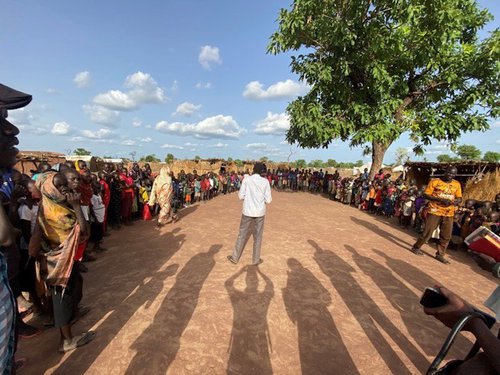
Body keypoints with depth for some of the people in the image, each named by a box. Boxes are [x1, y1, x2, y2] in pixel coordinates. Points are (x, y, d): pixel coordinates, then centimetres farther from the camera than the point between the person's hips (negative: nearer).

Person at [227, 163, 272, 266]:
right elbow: (268, 200, -5)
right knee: (258, 237, 13)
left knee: (242, 235, 12)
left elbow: (241, 196, -4)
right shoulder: (265, 181, -5)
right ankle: (255, 260, 23)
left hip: (247, 212, 0)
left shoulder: (246, 179, -5)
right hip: (260, 212, 0)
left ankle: (235, 257, 24)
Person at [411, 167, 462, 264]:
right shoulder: (435, 181, -4)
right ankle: (416, 247, 12)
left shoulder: (457, 184, 9)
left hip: (449, 214, 5)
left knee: (446, 236, 7)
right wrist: (440, 199, -20)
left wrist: (454, 202, -13)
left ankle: (440, 254, 19)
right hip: (434, 211, -4)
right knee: (427, 232, -4)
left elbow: (459, 199, 12)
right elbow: (426, 195, -7)